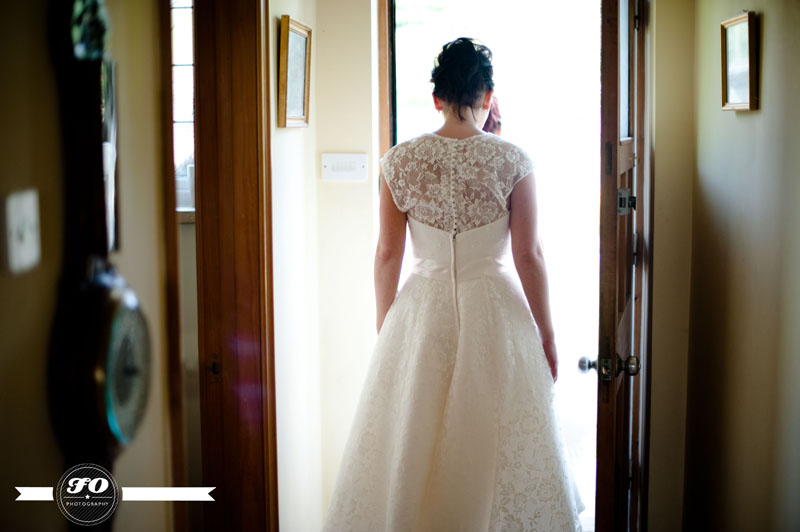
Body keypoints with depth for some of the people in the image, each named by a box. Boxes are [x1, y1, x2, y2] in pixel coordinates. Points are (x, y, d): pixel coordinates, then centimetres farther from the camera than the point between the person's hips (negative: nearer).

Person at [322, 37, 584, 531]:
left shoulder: (400, 161, -3)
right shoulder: (513, 161, -7)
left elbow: (388, 254, 0)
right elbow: (529, 256, -6)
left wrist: (384, 327, 12)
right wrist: (547, 334, 4)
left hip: (421, 313, 2)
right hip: (495, 310, -1)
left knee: (413, 447, 13)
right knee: (497, 449, 10)